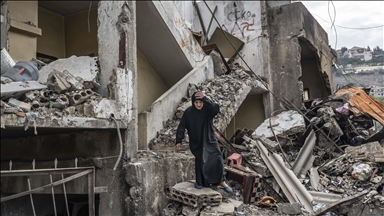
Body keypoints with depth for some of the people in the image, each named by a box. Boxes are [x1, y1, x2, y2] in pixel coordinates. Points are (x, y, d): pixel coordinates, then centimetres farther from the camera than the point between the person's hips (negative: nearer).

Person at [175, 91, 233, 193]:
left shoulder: (208, 109, -9)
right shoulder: (188, 112, -10)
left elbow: (216, 108, -31)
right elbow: (181, 127, -10)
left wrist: (205, 98, -37)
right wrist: (178, 141, -15)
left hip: (209, 139, 1)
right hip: (196, 141, -1)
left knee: (217, 158, -8)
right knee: (200, 160, -10)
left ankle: (221, 181, 6)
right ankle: (199, 181, 14)